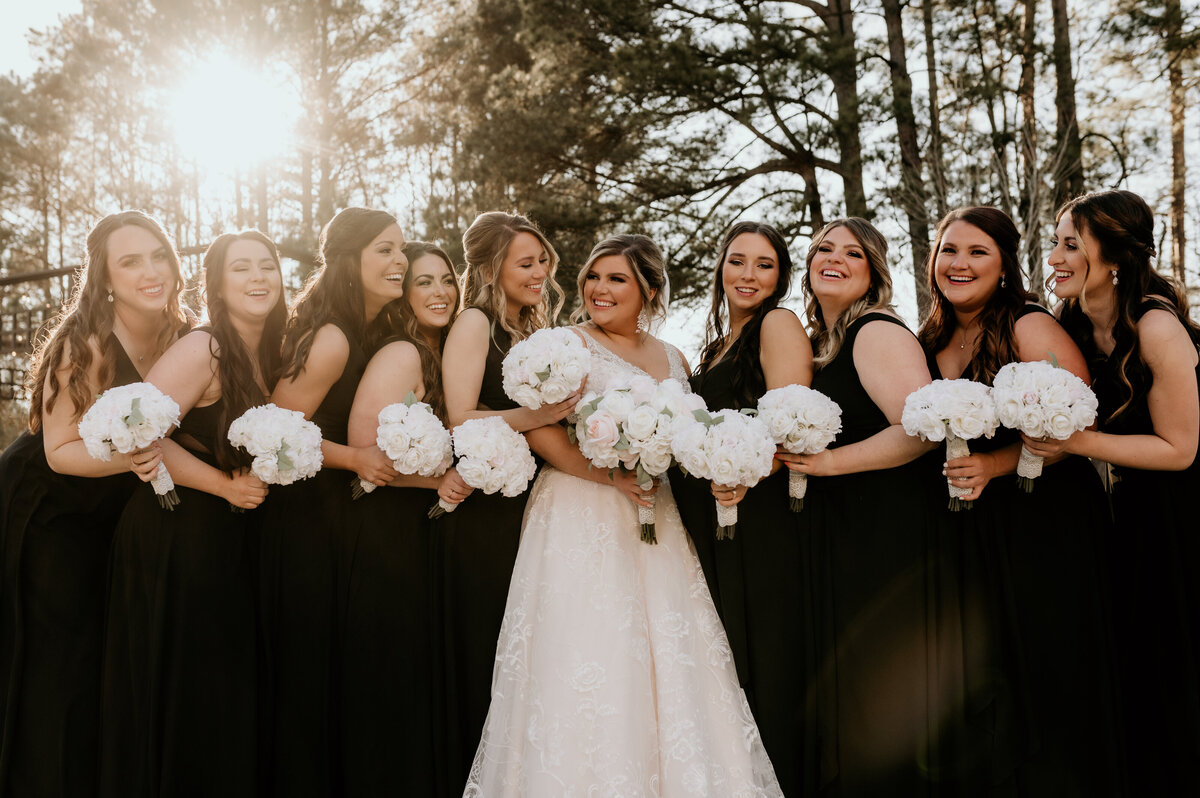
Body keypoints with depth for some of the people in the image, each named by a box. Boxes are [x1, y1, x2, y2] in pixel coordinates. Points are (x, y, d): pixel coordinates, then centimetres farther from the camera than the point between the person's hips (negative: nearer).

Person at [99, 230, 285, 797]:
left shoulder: (269, 351, 7)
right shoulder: (202, 350, -17)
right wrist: (226, 485, -20)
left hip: (228, 541, 7)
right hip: (177, 538, -7)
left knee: (228, 690, 15)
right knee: (181, 696, 4)